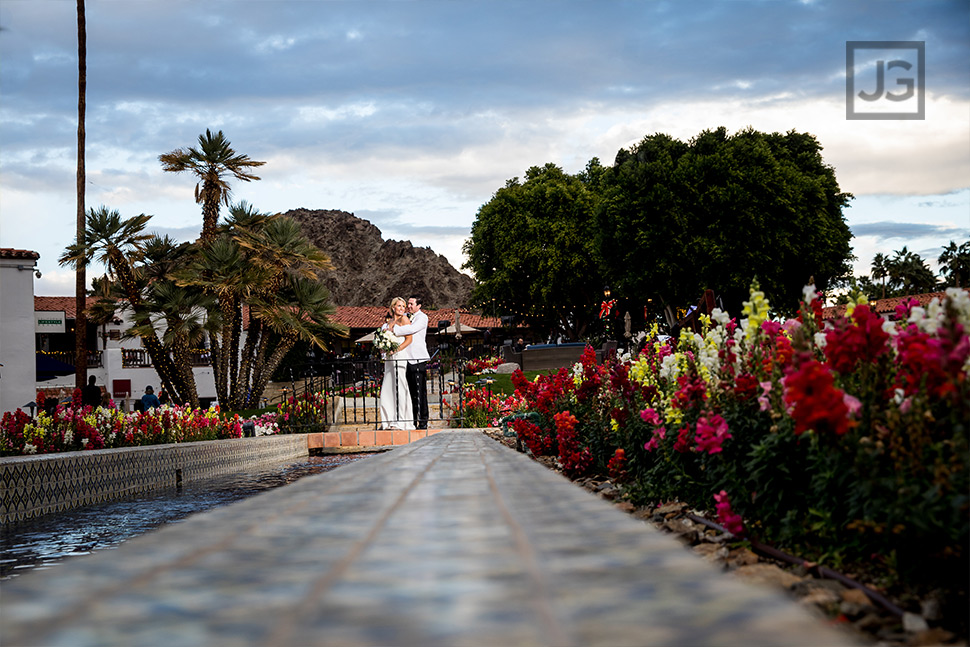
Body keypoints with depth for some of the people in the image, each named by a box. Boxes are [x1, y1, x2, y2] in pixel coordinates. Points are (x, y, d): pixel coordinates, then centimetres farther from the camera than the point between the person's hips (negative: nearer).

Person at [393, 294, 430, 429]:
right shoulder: (408, 317, 19)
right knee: (412, 392, 8)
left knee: (420, 392, -7)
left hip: (418, 359, -7)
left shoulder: (422, 317, -2)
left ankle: (423, 422, -6)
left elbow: (412, 329, -18)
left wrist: (394, 330, -15)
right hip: (408, 359, 7)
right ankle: (413, 421, 12)